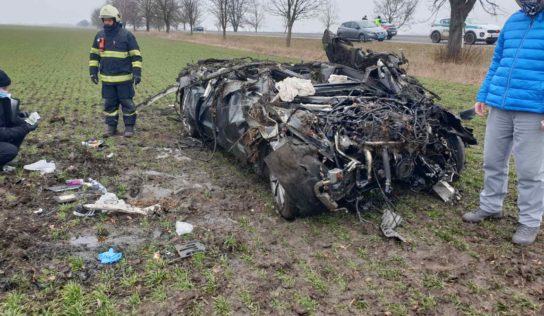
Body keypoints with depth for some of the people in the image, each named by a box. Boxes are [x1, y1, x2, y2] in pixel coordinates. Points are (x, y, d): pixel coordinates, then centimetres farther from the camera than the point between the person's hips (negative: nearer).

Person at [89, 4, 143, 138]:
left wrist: (137, 73, -15)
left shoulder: (127, 35, -7)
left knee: (127, 103, 3)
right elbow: (94, 55, 16)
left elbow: (136, 55, -7)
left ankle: (129, 127, 13)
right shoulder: (99, 36, 8)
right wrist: (93, 71, 9)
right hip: (107, 79, 5)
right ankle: (111, 127, 19)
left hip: (124, 78, -4)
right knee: (109, 104, 9)